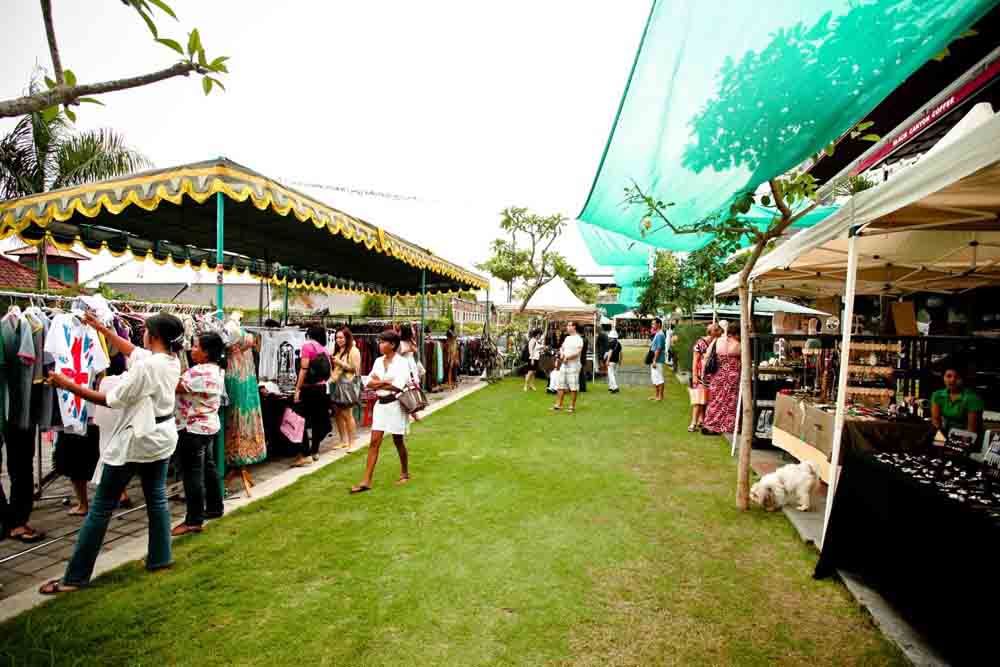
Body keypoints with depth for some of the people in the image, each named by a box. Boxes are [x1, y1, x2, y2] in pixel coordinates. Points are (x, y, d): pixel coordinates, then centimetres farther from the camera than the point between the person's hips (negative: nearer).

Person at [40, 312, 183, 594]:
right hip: (161, 436, 8)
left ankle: (76, 576, 13)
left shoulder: (146, 366, -23)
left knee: (101, 508, 3)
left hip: (135, 441, -8)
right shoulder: (172, 361, 2)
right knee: (157, 499, 16)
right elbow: (131, 350, 18)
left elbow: (111, 400, -17)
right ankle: (160, 558, 25)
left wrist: (68, 385, -11)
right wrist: (100, 328, 22)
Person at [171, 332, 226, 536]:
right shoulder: (217, 369, 9)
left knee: (193, 473, -4)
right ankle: (214, 508, 28)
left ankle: (194, 520, 2)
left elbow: (174, 386, -20)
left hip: (193, 428, -10)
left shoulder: (199, 372, -22)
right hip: (209, 426, 10)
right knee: (208, 467, 18)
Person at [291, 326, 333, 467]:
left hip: (309, 388, -7)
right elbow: (327, 371, 7)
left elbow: (304, 369, -14)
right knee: (317, 420, 13)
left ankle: (306, 455, -5)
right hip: (321, 388, 7)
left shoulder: (307, 345, -7)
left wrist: (297, 389, -13)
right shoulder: (323, 348, 10)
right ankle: (315, 452, 21)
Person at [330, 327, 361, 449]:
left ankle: (351, 442, 4)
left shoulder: (353, 351, -5)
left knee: (347, 414, -5)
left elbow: (355, 368, -10)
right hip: (336, 384, 7)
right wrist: (331, 363, 8)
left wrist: (340, 363, -13)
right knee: (337, 414, 8)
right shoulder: (336, 350, 18)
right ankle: (343, 441, 18)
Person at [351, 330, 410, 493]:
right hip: (380, 404, 5)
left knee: (398, 441, 8)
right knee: (374, 442, 1)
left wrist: (378, 383, -8)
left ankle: (405, 474, 29)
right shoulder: (378, 361, 8)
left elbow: (397, 387, -19)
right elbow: (369, 383, 2)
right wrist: (385, 383, -14)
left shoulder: (401, 362, -10)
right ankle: (366, 481, 2)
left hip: (395, 405, -5)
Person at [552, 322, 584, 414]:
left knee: (573, 387, -1)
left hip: (573, 365, -8)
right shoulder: (567, 338, 16)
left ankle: (572, 406, 6)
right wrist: (561, 354, 0)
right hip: (564, 365, 8)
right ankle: (558, 405, 14)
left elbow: (578, 352, -17)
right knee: (561, 385, 8)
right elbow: (562, 348, 21)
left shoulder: (578, 339, -8)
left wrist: (567, 357, -19)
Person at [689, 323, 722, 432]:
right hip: (700, 376, -6)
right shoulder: (700, 343, -7)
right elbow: (695, 361, -9)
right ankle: (694, 423, -8)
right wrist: (694, 376, -12)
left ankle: (701, 421, 17)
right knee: (698, 399, -8)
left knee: (705, 400, 9)